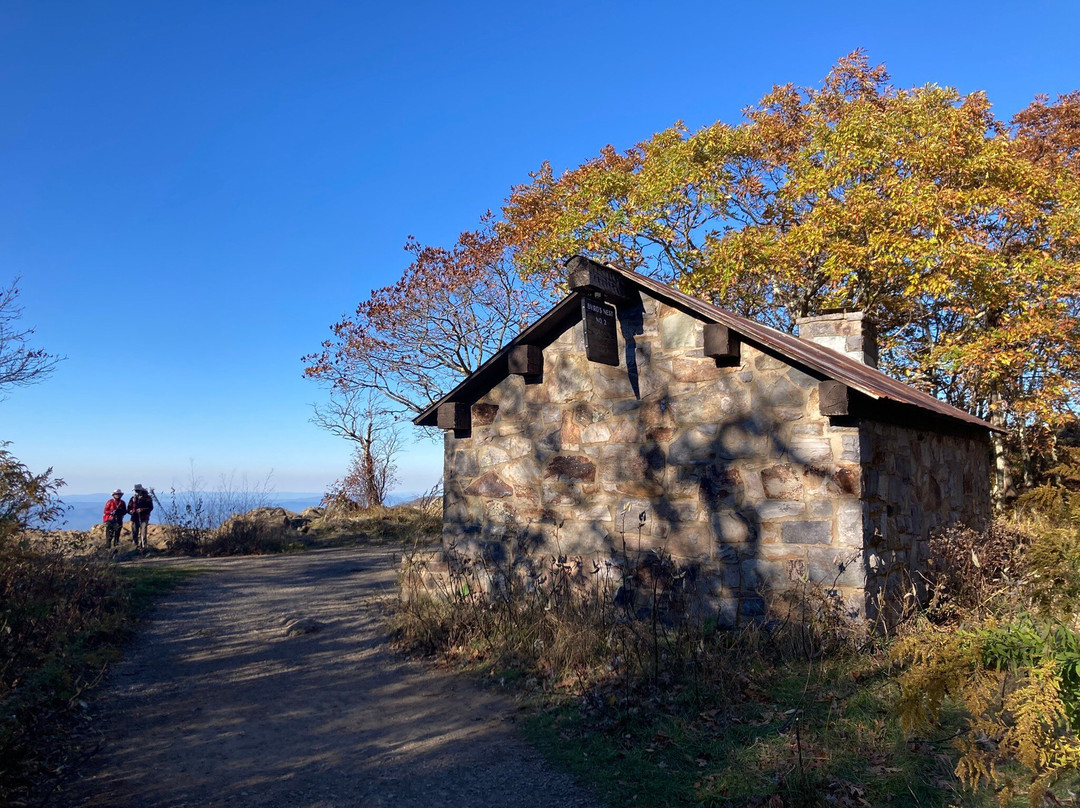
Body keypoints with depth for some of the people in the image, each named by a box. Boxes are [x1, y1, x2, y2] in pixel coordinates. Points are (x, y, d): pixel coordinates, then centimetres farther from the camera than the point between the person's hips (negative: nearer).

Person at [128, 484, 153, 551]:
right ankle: (136, 545, 19)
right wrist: (130, 511, -7)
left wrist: (142, 510, -19)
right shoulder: (133, 498, 13)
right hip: (135, 518, 4)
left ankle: (143, 546, -11)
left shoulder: (147, 498, 2)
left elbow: (150, 507, -5)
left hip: (144, 518, -4)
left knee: (143, 533, -12)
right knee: (134, 533, 5)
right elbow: (129, 508, 15)